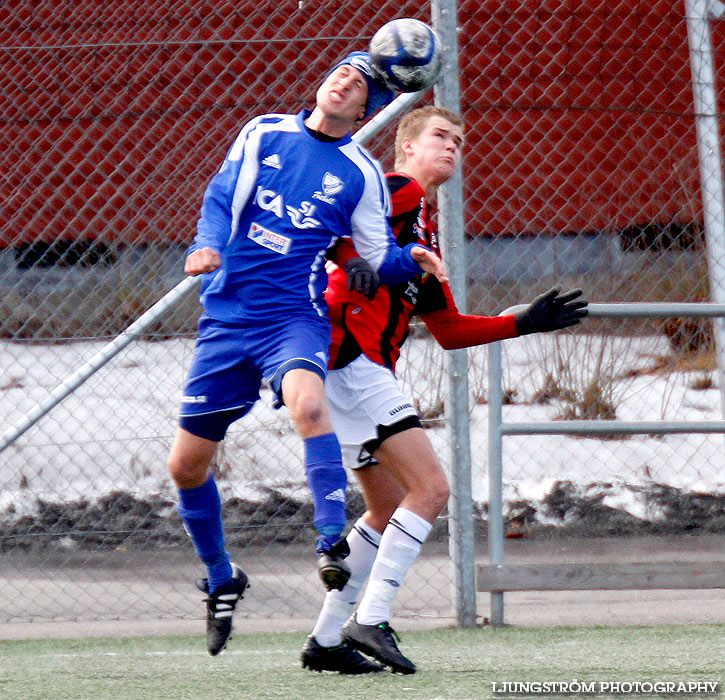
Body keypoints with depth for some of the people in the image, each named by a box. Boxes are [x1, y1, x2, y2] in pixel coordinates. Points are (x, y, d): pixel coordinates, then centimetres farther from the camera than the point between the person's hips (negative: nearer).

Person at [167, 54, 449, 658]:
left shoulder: (362, 173, 4)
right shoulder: (263, 133, 9)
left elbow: (378, 258, 8)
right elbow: (222, 195, 3)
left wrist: (412, 261, -14)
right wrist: (208, 244, -17)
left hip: (296, 319, -3)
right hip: (228, 317, 3)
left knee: (307, 402, -38)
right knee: (187, 464, 5)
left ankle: (333, 543, -40)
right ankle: (221, 578, 28)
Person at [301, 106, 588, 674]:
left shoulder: (425, 238, 27)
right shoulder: (399, 190, -1)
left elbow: (449, 330, 29)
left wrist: (527, 322, 25)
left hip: (364, 370, 10)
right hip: (351, 357, -10)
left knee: (389, 509, 16)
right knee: (430, 489, -14)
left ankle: (326, 640, 17)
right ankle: (371, 622, -17)